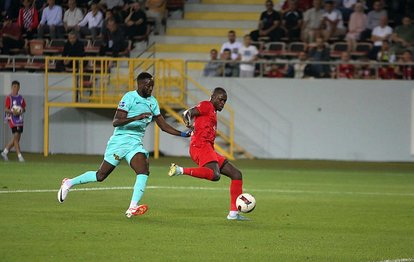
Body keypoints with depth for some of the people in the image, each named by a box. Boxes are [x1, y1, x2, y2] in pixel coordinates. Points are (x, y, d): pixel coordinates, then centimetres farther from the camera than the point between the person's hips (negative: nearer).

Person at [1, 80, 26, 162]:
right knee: (16, 136, -12)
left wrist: (22, 111, -6)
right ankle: (19, 156, -12)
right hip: (12, 119, -6)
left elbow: (24, 109, 17)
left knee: (17, 138, 8)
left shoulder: (21, 98, 11)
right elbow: (6, 109, -6)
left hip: (20, 119, 6)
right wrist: (12, 111, -24)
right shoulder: (9, 98, -4)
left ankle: (5, 152, 22)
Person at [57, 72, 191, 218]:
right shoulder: (130, 97, -12)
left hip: (135, 144, 6)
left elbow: (163, 125, 13)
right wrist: (136, 118, -32)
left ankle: (132, 208, -26)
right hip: (119, 141, -6)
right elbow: (115, 122, -19)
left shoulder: (152, 102, 10)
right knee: (101, 175, 1)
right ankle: (69, 183, 22)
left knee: (144, 171, -20)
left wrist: (183, 134, 5)